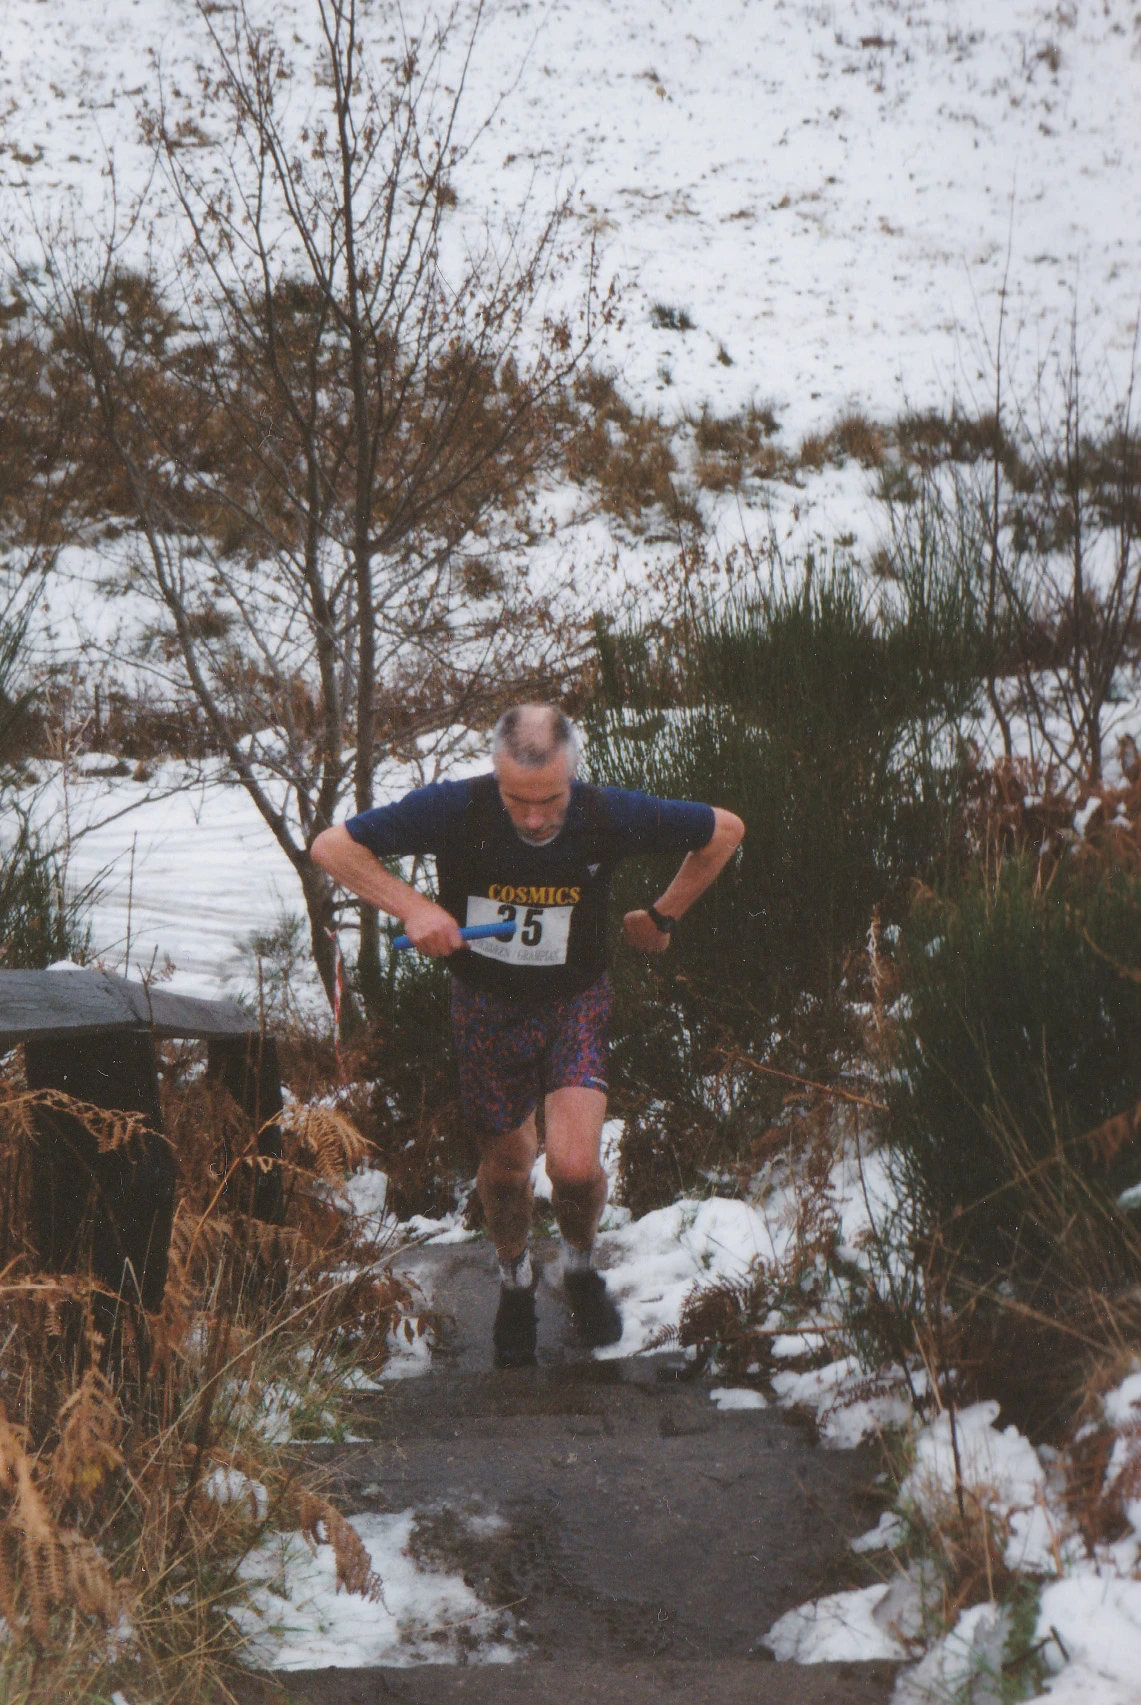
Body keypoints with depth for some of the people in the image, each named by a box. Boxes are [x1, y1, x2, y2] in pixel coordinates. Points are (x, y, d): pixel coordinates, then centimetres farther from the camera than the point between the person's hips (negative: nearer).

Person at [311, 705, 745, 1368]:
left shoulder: (609, 816, -22)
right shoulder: (456, 809, -24)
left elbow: (725, 829, -5)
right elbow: (332, 847, -18)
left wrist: (663, 917, 2)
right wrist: (412, 907, -29)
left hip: (575, 1002, -1)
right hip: (487, 1007, 1)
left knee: (575, 1167, -16)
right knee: (506, 1164, 14)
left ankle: (581, 1266, 18)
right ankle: (516, 1279, 45)